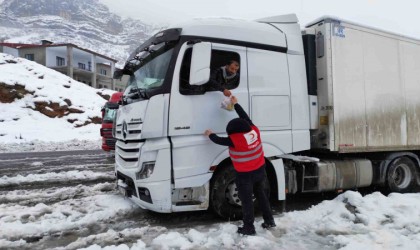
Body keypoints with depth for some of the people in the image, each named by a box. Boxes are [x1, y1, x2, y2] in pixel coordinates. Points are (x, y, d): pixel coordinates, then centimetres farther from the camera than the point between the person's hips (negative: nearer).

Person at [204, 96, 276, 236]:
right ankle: (269, 221, 32)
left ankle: (249, 228, 18)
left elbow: (219, 140, -7)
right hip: (260, 170, 6)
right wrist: (235, 104, 17)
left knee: (246, 200, 8)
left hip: (245, 175, -6)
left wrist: (210, 135, 14)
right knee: (261, 195, 22)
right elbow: (245, 117, 5)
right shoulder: (254, 131, -10)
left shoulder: (234, 140, -25)